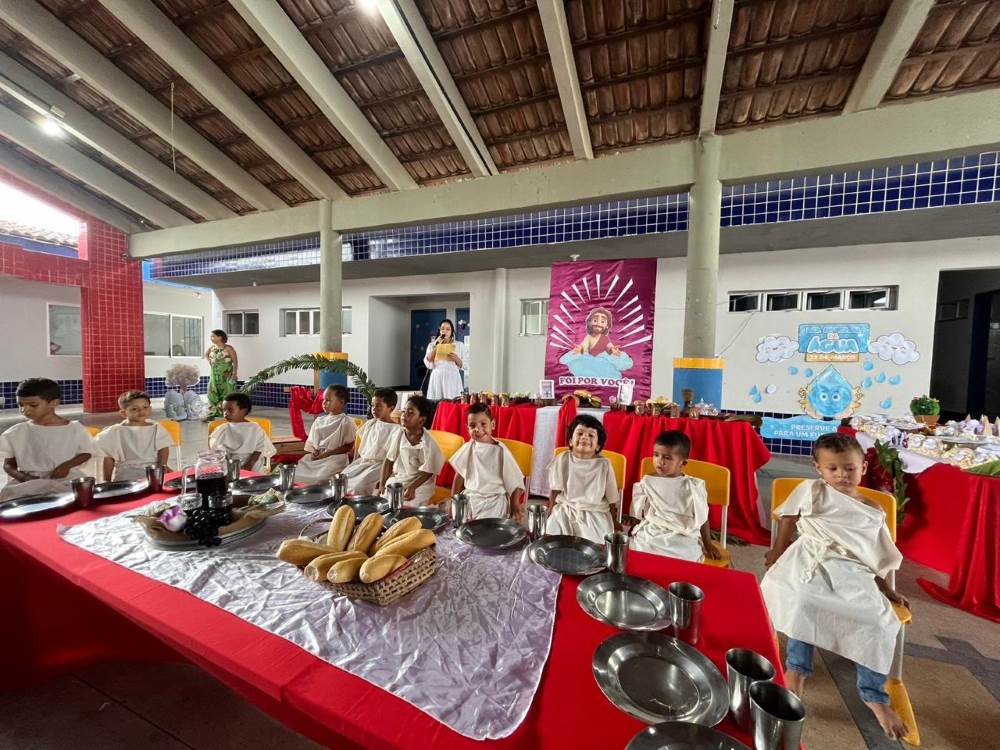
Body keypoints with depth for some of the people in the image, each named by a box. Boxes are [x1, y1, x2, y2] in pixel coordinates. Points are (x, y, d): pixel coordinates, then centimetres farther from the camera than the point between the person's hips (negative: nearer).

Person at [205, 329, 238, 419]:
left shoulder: (228, 348, -10)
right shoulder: (212, 347, 7)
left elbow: (235, 361, -12)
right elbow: (206, 354, 29)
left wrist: (234, 374, -18)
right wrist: (209, 361, 10)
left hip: (226, 376, -6)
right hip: (214, 375, 6)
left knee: (227, 394, -2)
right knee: (212, 394, 7)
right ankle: (212, 413, 16)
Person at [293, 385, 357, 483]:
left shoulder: (346, 422, -4)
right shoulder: (319, 420, 14)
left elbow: (349, 446, -6)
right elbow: (311, 441, 17)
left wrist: (327, 454, -13)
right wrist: (313, 452, -5)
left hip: (335, 458, -6)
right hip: (315, 457, 6)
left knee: (319, 478, -29)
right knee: (294, 473, -11)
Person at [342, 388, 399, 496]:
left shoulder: (395, 429, -9)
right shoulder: (370, 424, 12)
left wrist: (382, 478, -18)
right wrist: (354, 464, 9)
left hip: (378, 465, -6)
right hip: (361, 461, 7)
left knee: (357, 488, -25)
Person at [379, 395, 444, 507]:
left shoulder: (428, 443, -17)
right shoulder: (399, 435, -2)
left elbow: (427, 472, -13)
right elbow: (389, 461, 4)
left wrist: (412, 488, -25)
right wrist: (382, 485, -1)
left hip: (418, 485, -5)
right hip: (396, 479, 5)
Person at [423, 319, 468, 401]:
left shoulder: (460, 345, 9)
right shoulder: (432, 345, 12)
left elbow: (465, 366, 6)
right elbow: (428, 364, 0)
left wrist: (456, 359, -12)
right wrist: (436, 346, -4)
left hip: (453, 379, -1)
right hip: (437, 379, 1)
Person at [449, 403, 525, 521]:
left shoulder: (500, 451, -12)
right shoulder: (468, 448, -2)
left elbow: (514, 481, -7)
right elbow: (460, 475, 8)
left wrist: (515, 508, -11)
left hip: (494, 501, -3)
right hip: (469, 497, 4)